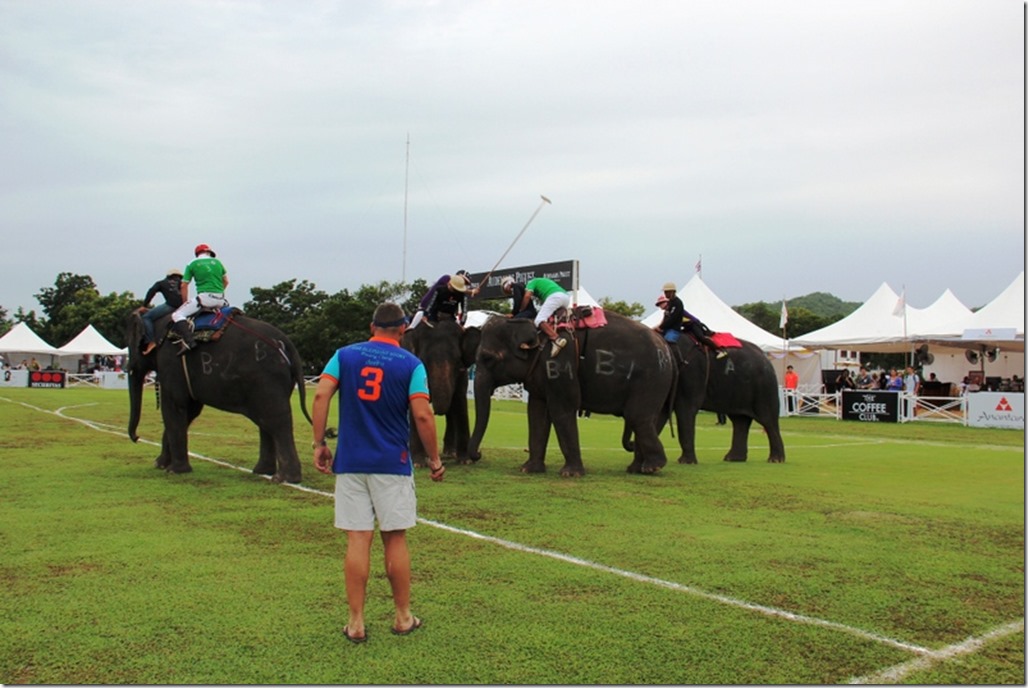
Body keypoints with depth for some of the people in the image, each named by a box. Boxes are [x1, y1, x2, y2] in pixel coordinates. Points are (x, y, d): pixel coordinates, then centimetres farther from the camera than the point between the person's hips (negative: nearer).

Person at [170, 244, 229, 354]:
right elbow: (226, 281, 22)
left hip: (205, 297, -4)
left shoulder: (192, 264, 9)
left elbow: (184, 286, 9)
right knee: (226, 304, 40)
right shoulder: (216, 261, 18)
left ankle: (188, 340, -26)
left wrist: (185, 303, 19)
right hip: (220, 300, 4)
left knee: (177, 315, -3)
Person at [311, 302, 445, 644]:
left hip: (350, 462, 2)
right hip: (392, 463, -1)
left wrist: (319, 443, 0)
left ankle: (356, 623, 8)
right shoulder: (411, 363, -1)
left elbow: (321, 395, -5)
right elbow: (422, 415, -9)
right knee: (395, 538, 8)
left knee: (357, 539, 4)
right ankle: (403, 617, 19)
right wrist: (434, 459, -1)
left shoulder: (344, 355, 6)